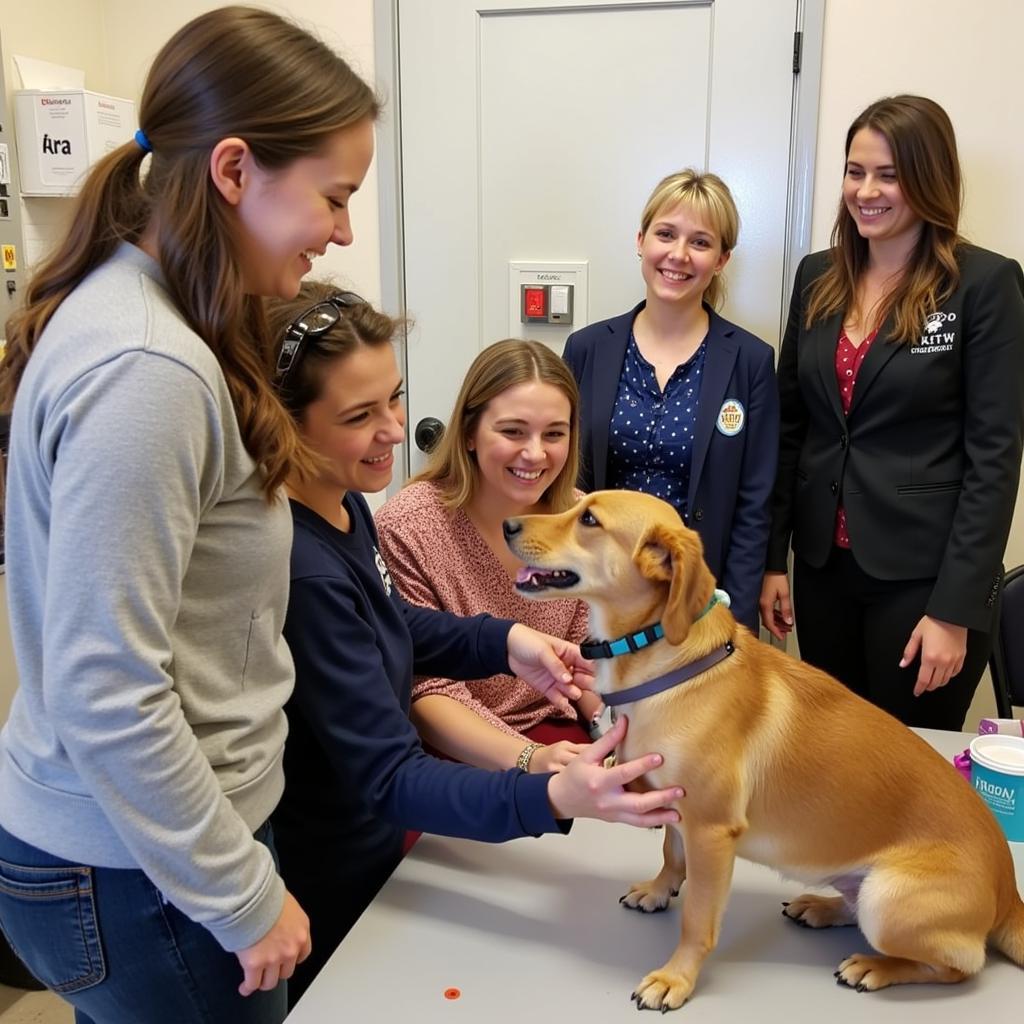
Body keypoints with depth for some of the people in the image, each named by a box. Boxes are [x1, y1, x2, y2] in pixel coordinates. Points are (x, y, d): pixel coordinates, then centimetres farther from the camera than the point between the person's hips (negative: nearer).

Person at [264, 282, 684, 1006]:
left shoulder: (343, 501, -6)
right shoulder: (300, 572, -34)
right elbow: (389, 778, -31)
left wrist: (505, 642, -6)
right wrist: (556, 798, -42)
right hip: (320, 897, -8)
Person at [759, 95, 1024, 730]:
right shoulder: (818, 277, 6)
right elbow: (790, 425, 8)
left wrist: (957, 608, -14)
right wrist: (773, 557, 6)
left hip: (925, 575, -4)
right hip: (823, 564, 5)